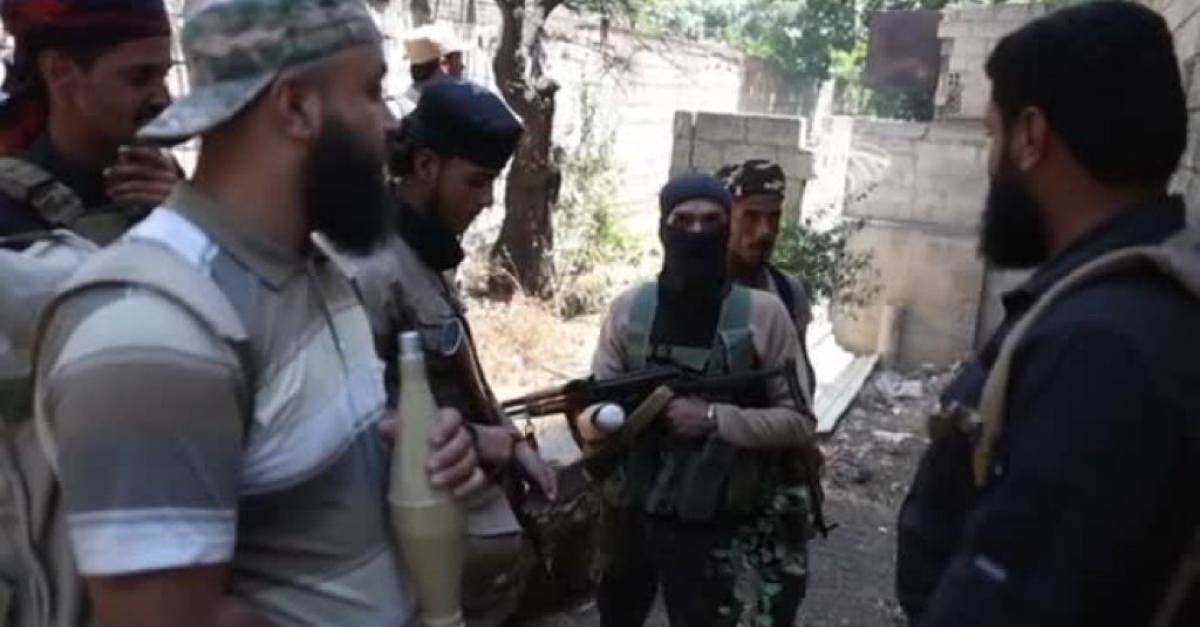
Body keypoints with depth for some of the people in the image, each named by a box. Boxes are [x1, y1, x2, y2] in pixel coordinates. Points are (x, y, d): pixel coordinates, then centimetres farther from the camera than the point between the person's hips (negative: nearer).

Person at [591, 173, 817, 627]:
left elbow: (800, 422, -9)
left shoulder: (763, 313, -9)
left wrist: (714, 417, -20)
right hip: (630, 515, 3)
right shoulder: (629, 308, -3)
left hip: (710, 528, -3)